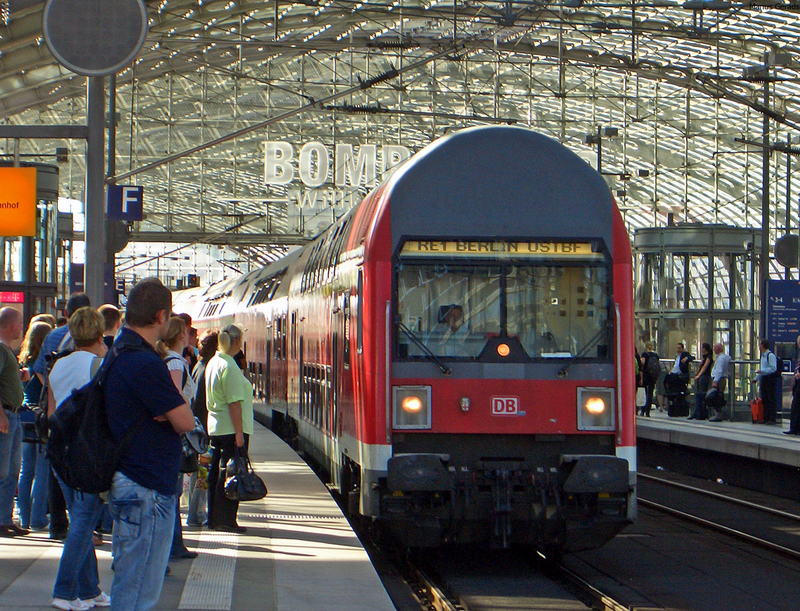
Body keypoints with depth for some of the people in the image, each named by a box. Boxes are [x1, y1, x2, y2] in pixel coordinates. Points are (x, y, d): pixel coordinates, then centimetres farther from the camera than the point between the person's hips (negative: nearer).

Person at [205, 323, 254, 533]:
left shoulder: (213, 363, 12)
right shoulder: (230, 367, -16)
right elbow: (235, 403, -20)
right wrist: (239, 433, -20)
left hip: (215, 427, 9)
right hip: (231, 428, -9)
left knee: (216, 472, 13)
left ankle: (214, 518, 18)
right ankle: (225, 520, -2)